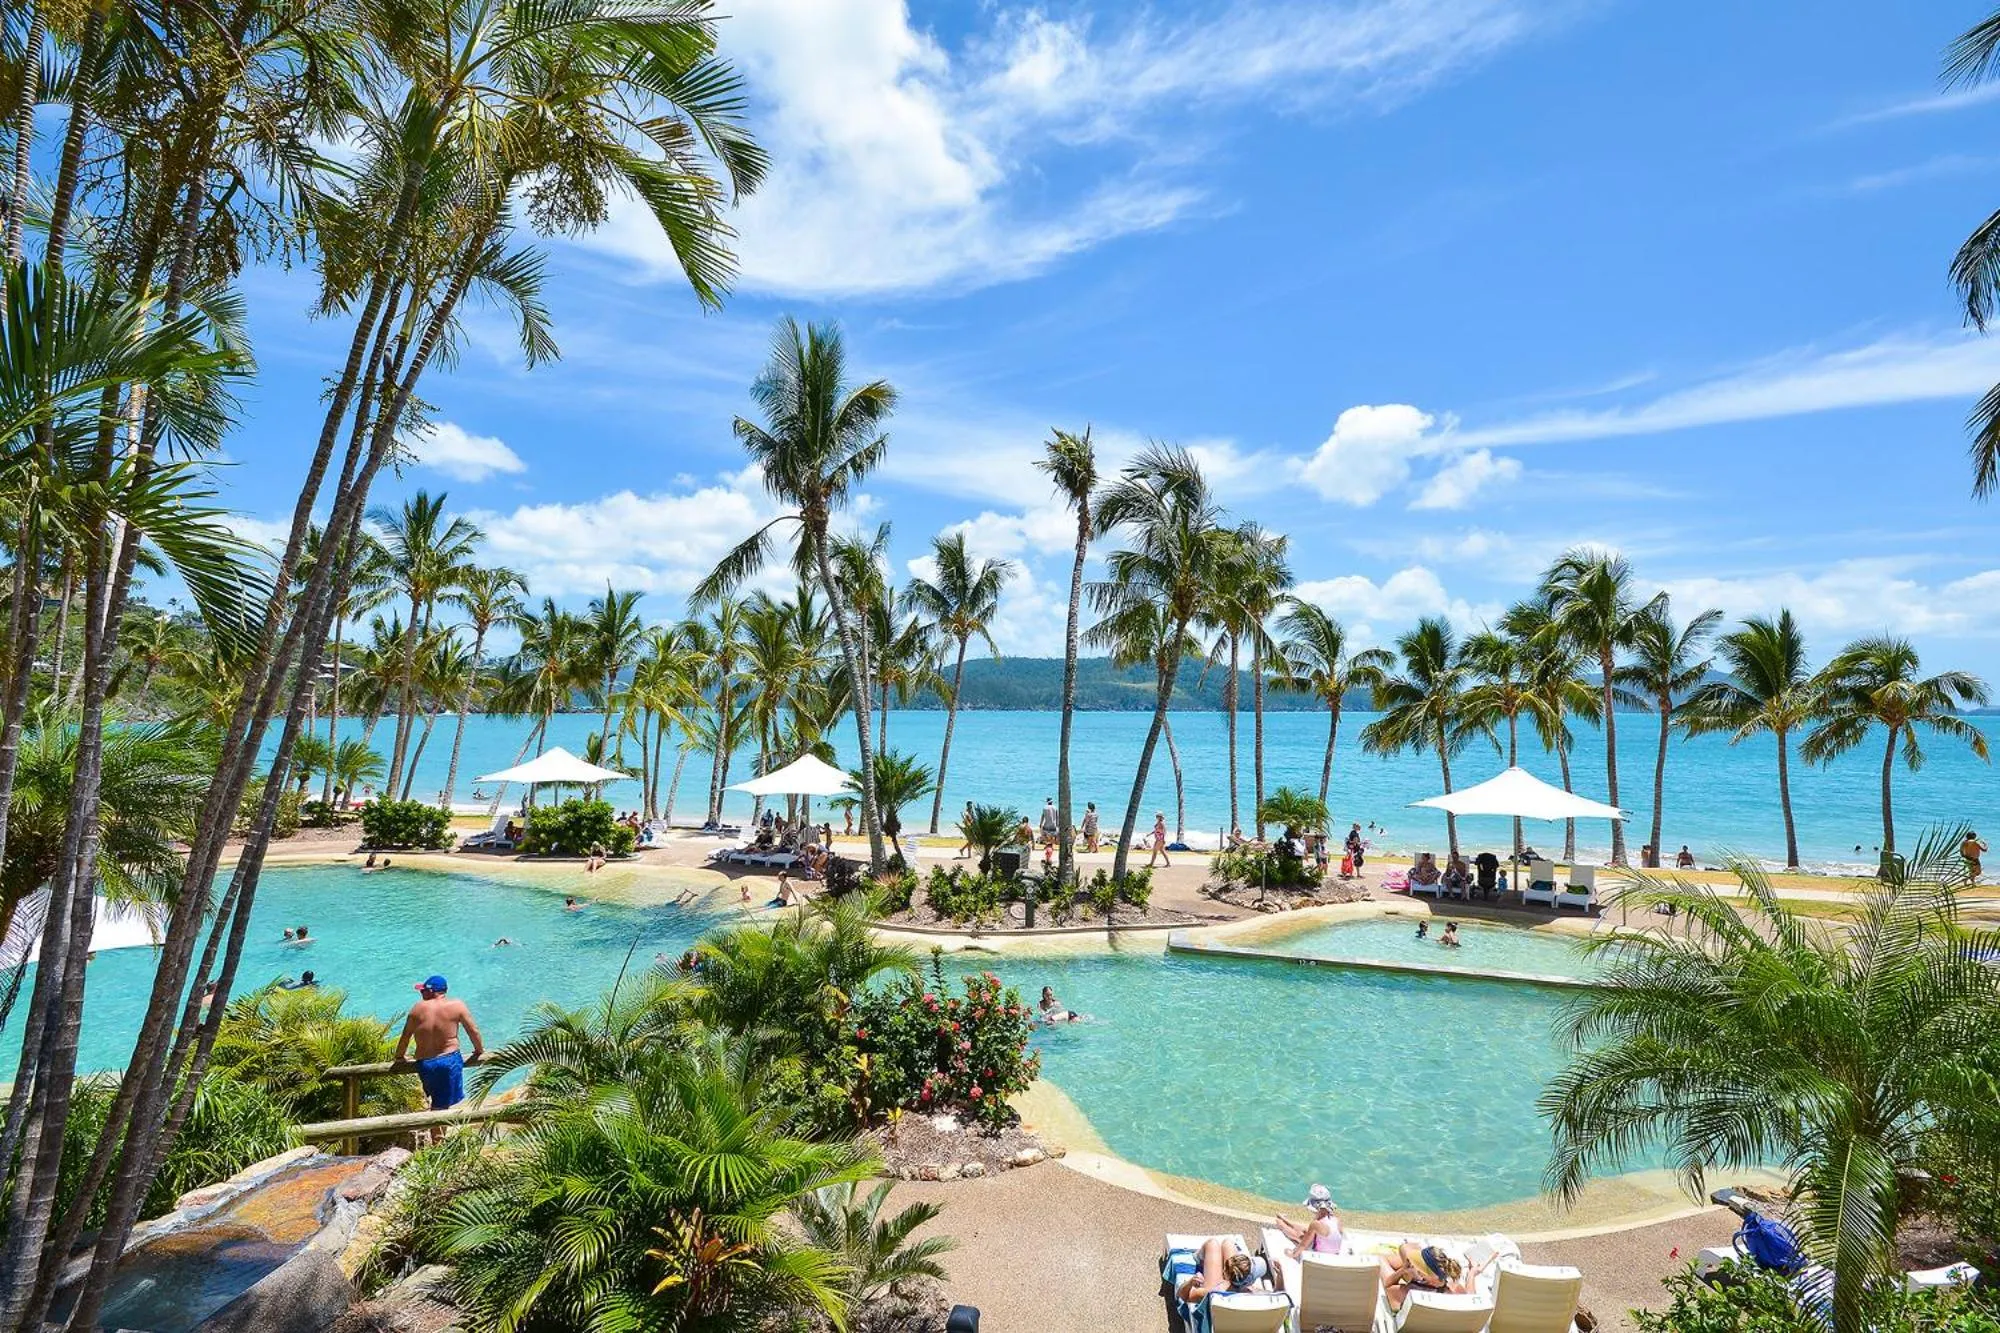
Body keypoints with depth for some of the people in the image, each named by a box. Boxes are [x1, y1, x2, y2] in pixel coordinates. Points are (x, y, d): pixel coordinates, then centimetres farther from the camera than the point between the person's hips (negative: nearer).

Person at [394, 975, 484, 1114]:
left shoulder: (418, 1008, -1)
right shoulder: (457, 1006, -4)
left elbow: (405, 1036, 5)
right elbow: (473, 1031, -1)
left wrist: (399, 1057, 22)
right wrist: (479, 1050, 15)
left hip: (424, 1063, 2)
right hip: (450, 1060, -2)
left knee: (437, 1101, 20)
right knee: (441, 1106, 3)